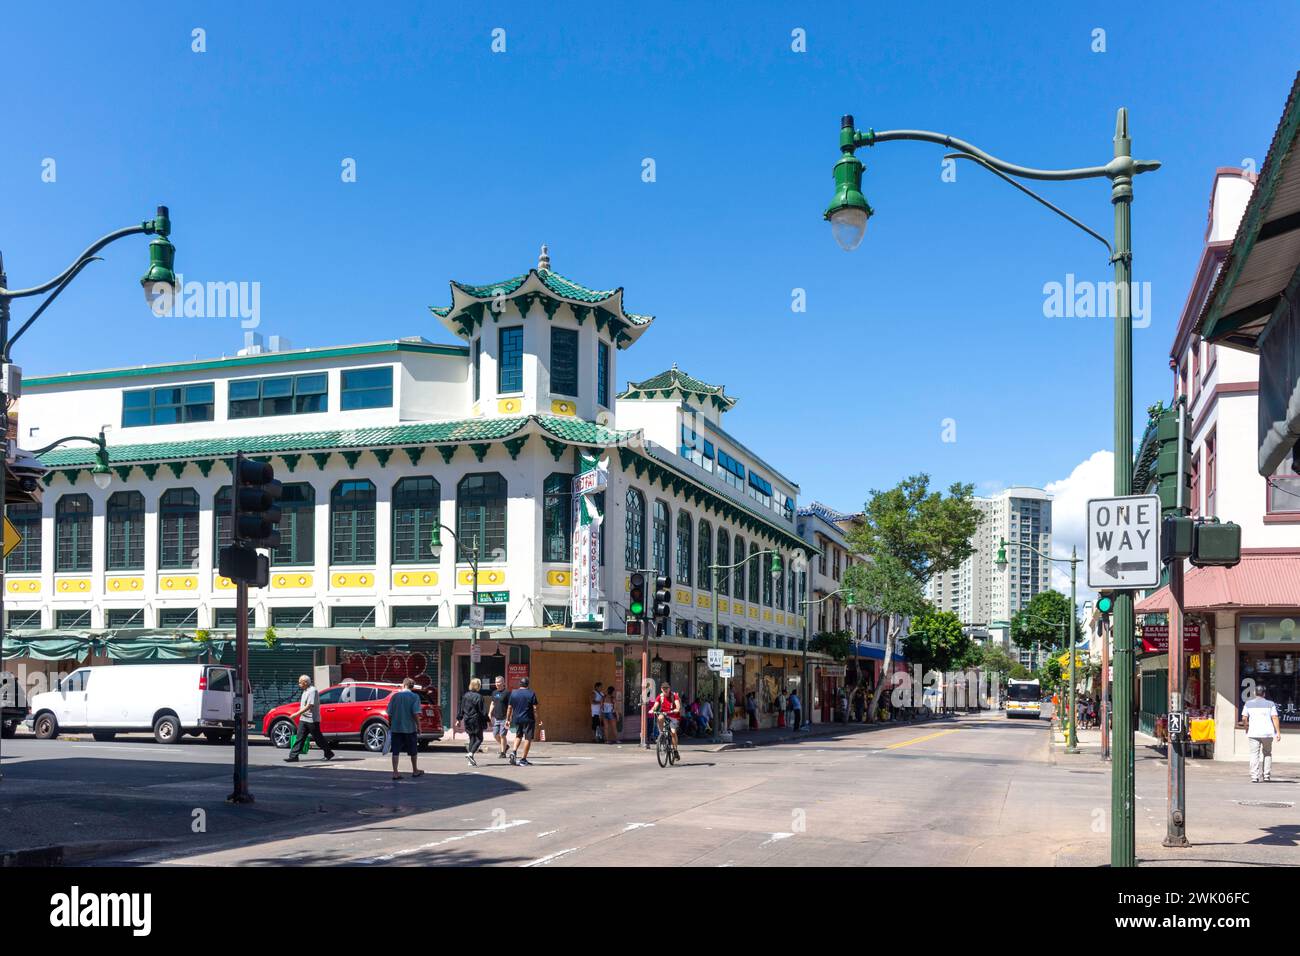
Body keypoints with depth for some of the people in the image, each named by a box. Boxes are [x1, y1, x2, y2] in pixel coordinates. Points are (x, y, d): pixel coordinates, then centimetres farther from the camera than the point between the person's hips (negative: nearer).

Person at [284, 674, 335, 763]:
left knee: (318, 738, 0)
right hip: (303, 719, 9)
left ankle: (328, 753, 13)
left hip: (312, 720, -9)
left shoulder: (313, 691, -17)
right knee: (299, 738, 3)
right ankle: (293, 756, 1)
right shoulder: (305, 691, 15)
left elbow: (309, 706, -24)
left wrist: (297, 714, -25)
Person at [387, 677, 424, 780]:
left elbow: (389, 713, 4)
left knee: (395, 751, 4)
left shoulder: (395, 696, 2)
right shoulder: (415, 697, -6)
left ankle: (395, 772, -3)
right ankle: (415, 771, 28)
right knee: (413, 751, 15)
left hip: (396, 728, 1)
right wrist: (419, 726, -5)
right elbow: (416, 713, -14)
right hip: (410, 728, -1)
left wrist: (390, 725, 15)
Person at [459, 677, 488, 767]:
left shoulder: (465, 695, 6)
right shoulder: (478, 697, -13)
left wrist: (460, 719, 19)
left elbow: (461, 709, 12)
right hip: (476, 720, -6)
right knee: (479, 739, 2)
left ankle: (471, 760, 11)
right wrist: (487, 720, -6)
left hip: (467, 721, 6)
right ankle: (471, 753, -19)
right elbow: (483, 711, -12)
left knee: (472, 739, 13)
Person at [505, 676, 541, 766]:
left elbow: (509, 708, 6)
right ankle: (523, 759, 3)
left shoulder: (513, 693, 3)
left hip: (517, 719, 4)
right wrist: (537, 720, -3)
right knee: (528, 738, 4)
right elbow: (534, 709, -9)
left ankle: (514, 751, 1)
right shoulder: (531, 694, -6)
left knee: (518, 736, 23)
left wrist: (507, 719, 14)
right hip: (528, 720, -4)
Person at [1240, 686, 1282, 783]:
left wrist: (1247, 728, 18)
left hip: (1254, 732, -1)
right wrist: (1278, 733, -3)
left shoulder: (1248, 704, 5)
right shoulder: (1270, 704, 5)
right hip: (1268, 732, 1)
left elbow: (1244, 718, 0)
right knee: (1267, 753, 16)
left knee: (1254, 754, 0)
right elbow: (1275, 718, -3)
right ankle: (1267, 776, 14)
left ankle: (1254, 777, -8)